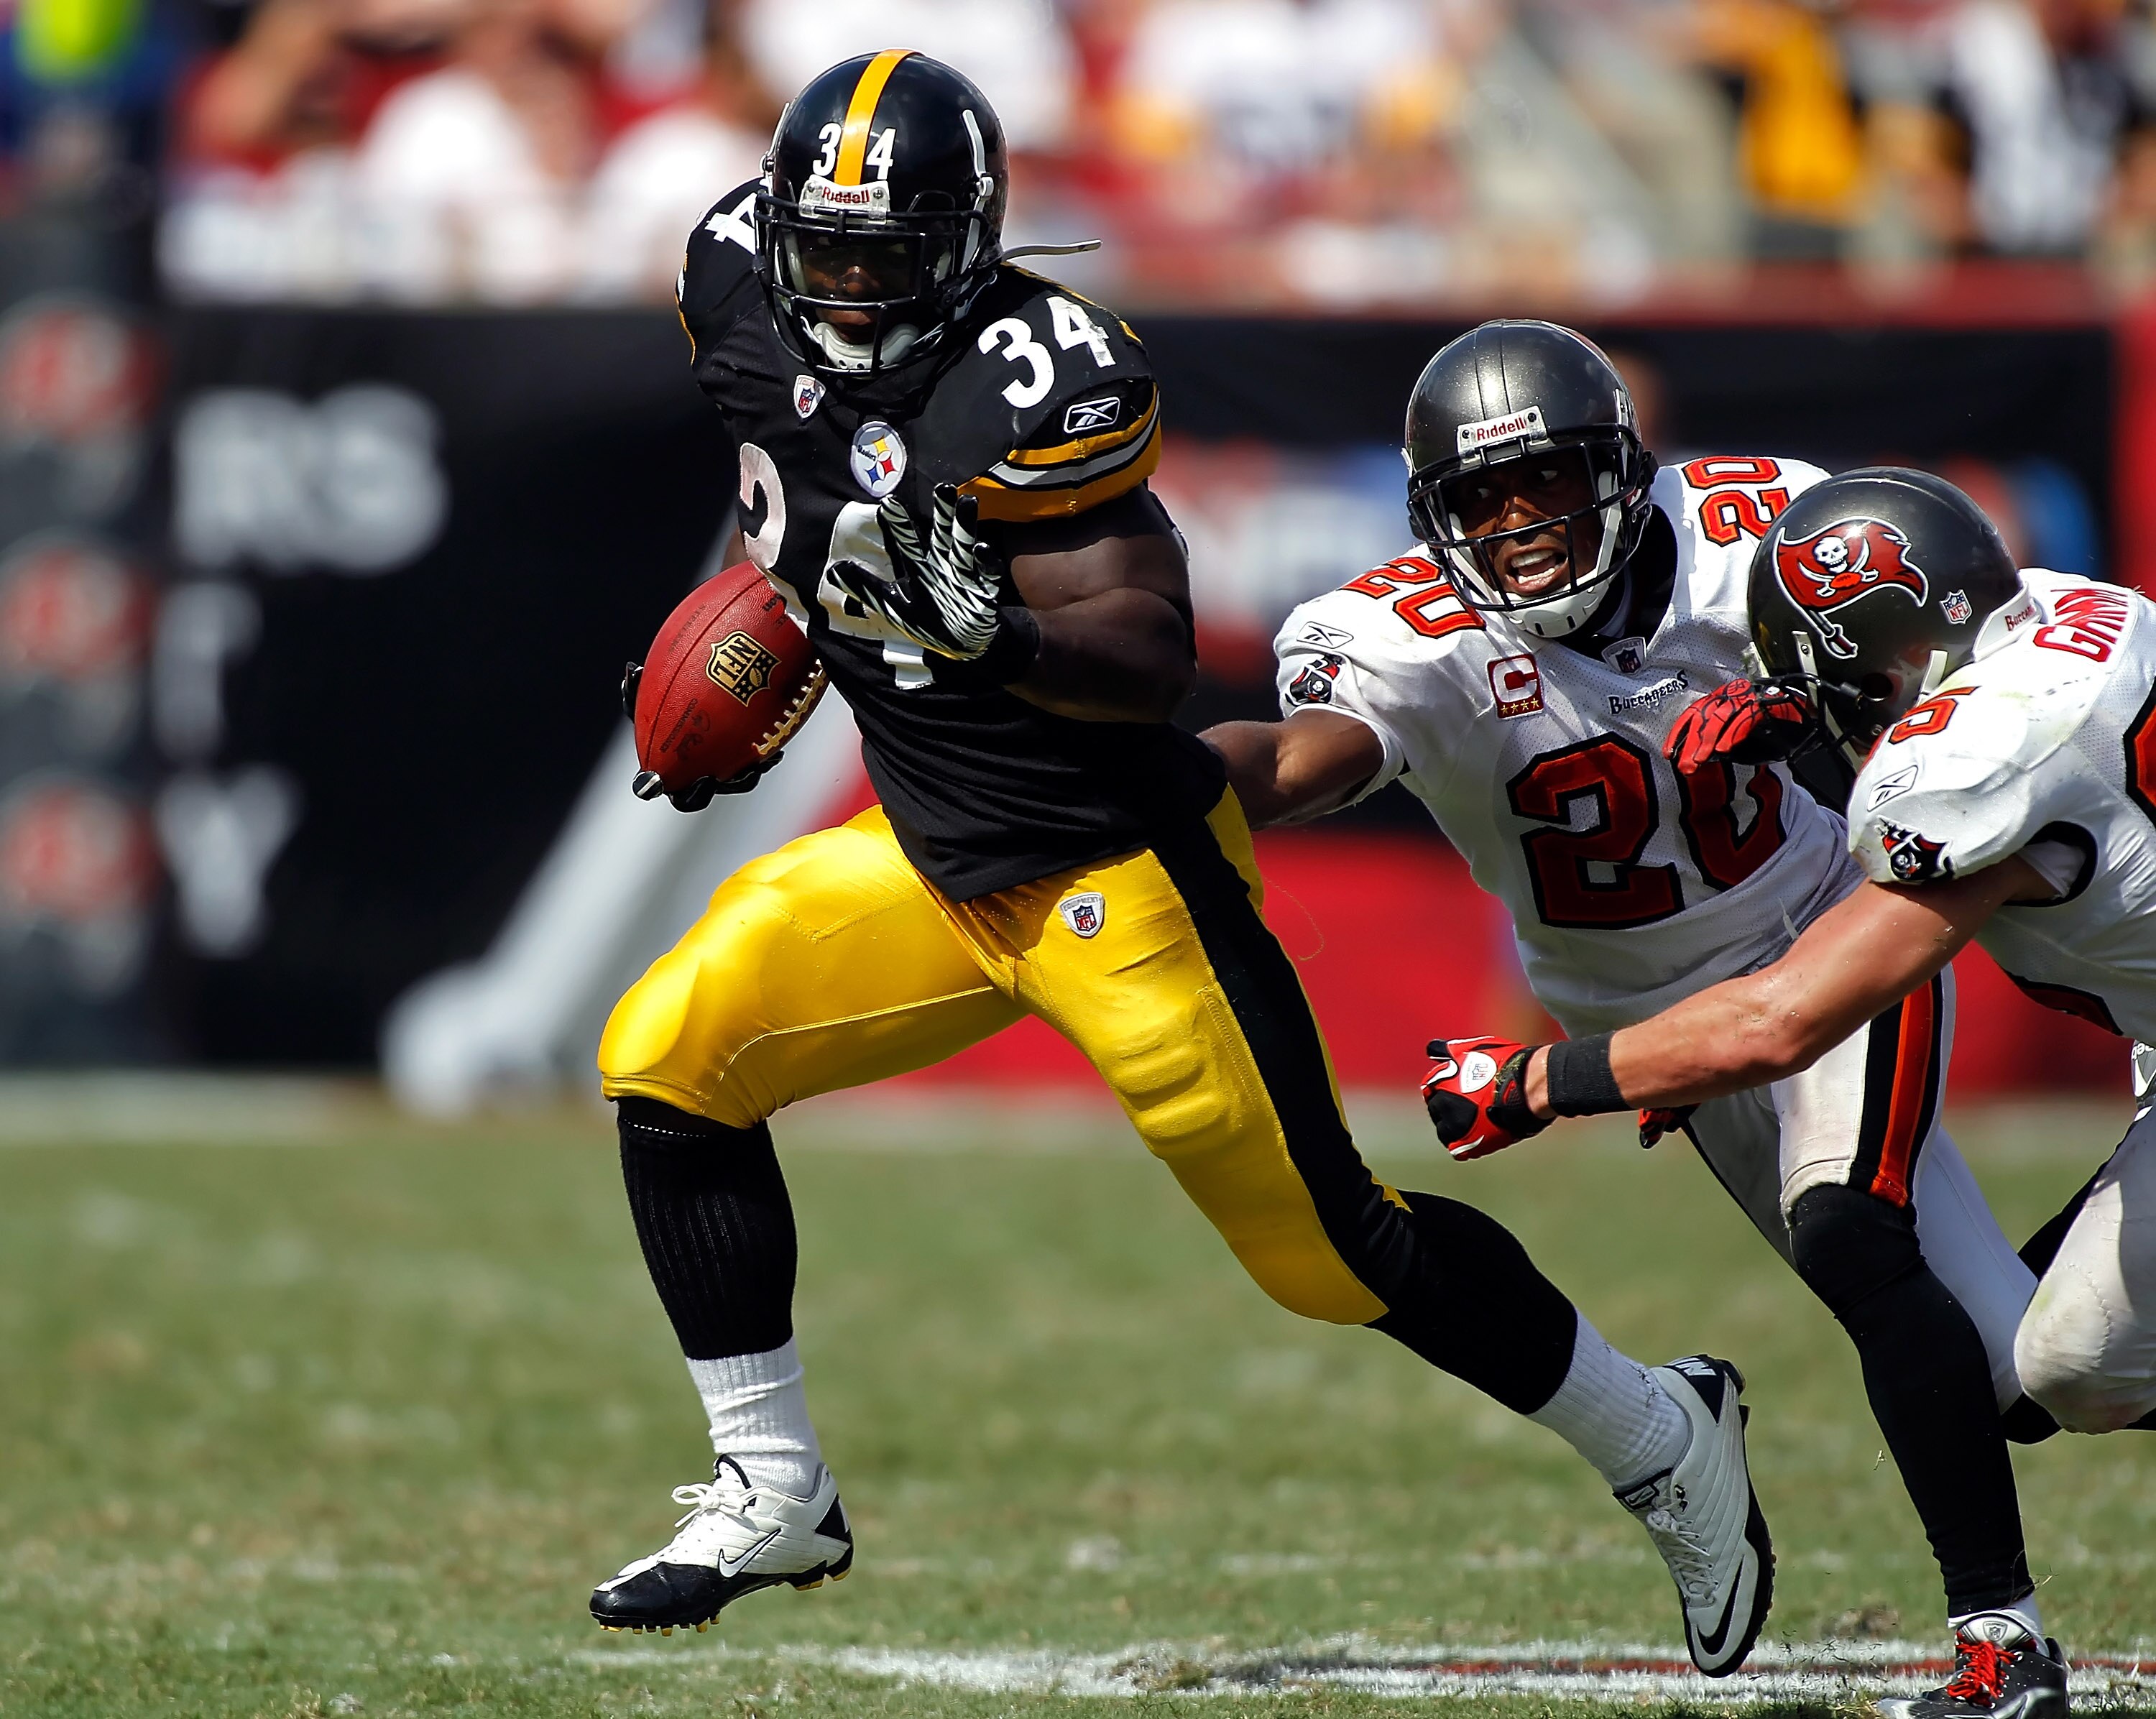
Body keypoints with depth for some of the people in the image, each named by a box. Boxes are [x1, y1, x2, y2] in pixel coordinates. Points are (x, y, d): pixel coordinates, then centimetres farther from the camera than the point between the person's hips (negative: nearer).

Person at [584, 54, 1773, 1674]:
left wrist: (1005, 637, -41)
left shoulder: (1032, 376, -24)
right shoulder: (750, 291, -2)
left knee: (1324, 1237, -3)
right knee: (671, 1058, -5)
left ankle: (1665, 1441, 16)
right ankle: (775, 1495, 5)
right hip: (930, 855, 7)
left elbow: (1155, 661, -25)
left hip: (1112, 870, -7)